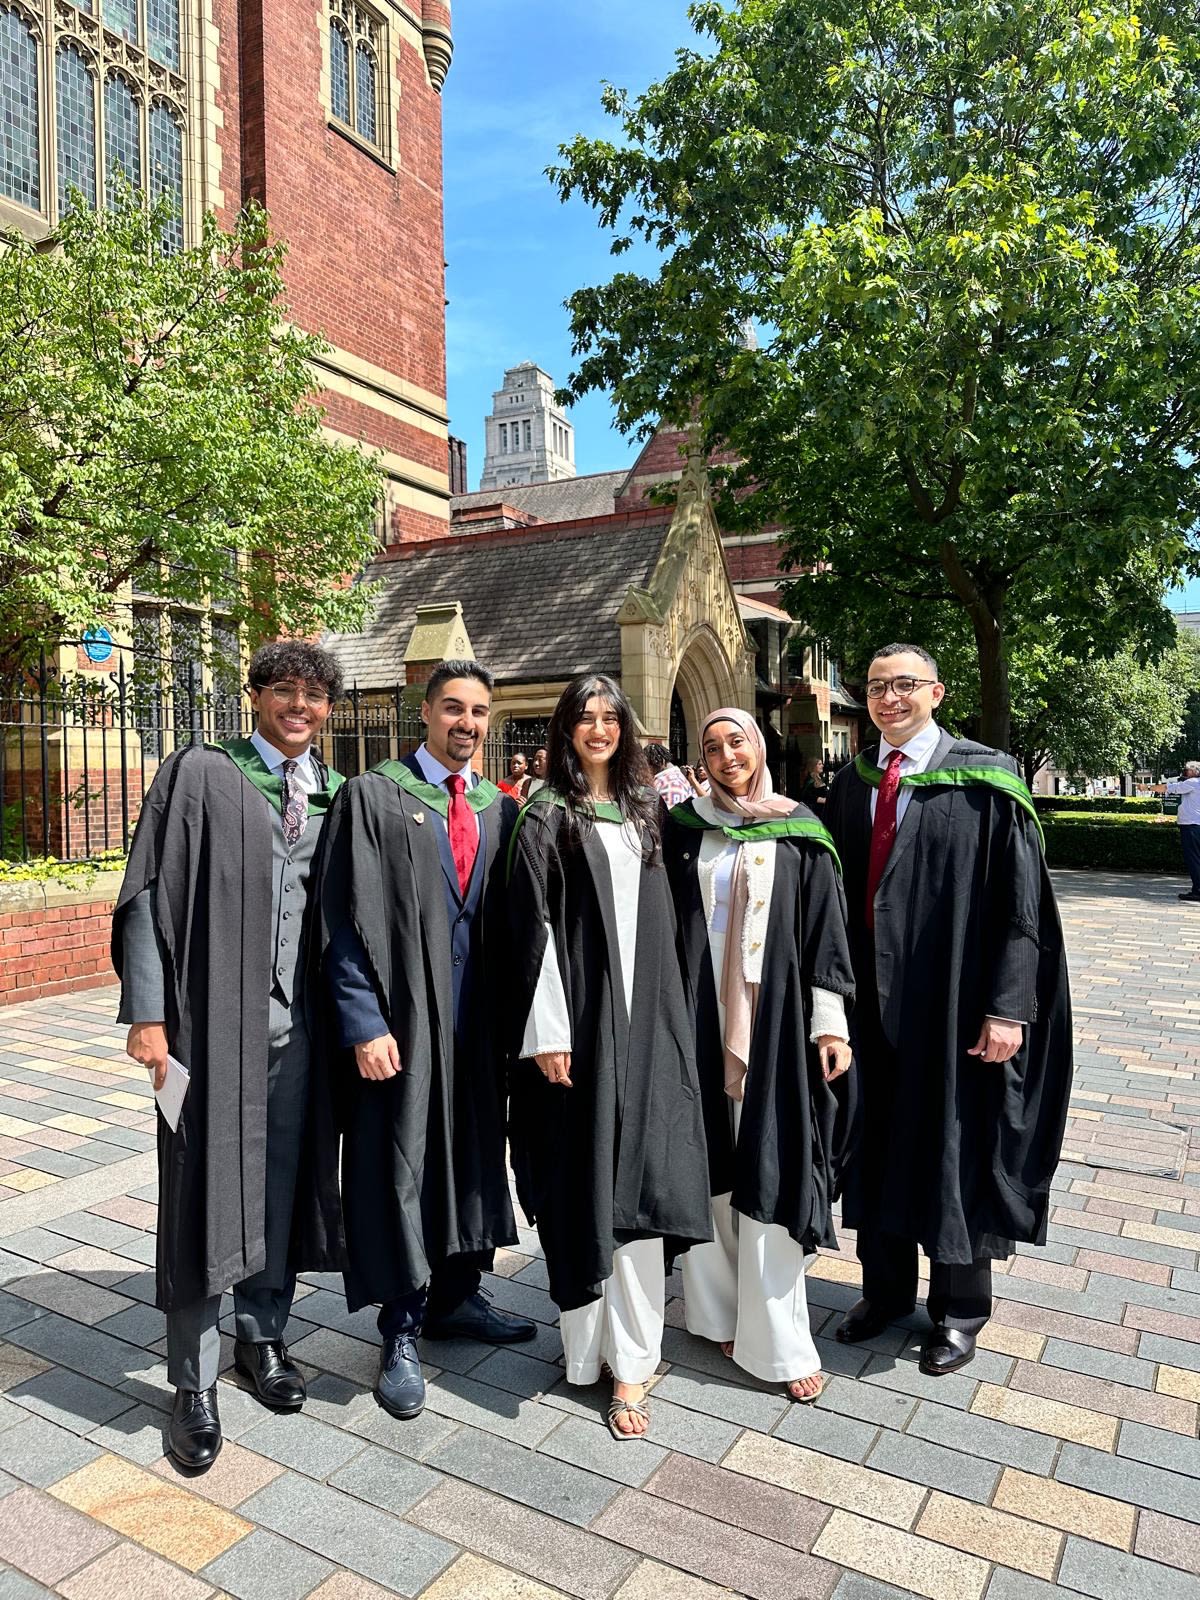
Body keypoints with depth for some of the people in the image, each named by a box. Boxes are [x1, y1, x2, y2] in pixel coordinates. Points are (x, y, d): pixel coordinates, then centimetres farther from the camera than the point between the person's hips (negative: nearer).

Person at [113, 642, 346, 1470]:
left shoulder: (336, 796, 9)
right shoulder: (201, 773, -2)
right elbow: (150, 892, -6)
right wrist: (146, 1012, -12)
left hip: (300, 1021, 4)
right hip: (213, 1018, -3)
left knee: (281, 1182, 14)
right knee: (205, 1190, 5)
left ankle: (262, 1334, 35)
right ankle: (195, 1383, 21)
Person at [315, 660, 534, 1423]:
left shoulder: (501, 810, 9)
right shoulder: (373, 796, -6)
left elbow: (510, 922, 11)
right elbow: (348, 918, -10)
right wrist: (365, 1024, -16)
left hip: (479, 1016, 5)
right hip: (403, 1016, -5)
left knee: (474, 1154, 15)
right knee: (400, 1164, 5)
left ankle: (456, 1295, 35)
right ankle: (402, 1331, 23)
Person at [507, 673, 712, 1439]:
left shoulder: (645, 809, 13)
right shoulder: (547, 817, -2)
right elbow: (535, 928, -8)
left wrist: (668, 1015, 11)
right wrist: (548, 1031, -14)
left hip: (646, 1017, 4)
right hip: (580, 1019, -4)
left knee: (638, 1180, 3)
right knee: (587, 1182, 3)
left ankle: (630, 1358, 12)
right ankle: (591, 1345, 19)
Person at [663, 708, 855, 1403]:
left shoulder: (800, 832, 2)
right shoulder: (684, 828, 5)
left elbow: (825, 928, 1)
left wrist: (830, 1024, -4)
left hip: (775, 1022, -1)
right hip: (702, 1019, 2)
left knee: (771, 1174, 1)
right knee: (712, 1163, 9)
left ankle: (779, 1340, 13)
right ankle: (720, 1308, 27)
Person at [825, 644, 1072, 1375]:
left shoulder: (985, 780, -9)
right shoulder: (850, 786, 6)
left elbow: (1020, 901, -11)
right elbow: (835, 894, 9)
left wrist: (1008, 1007, -15)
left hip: (951, 1005, -4)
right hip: (870, 1003, 5)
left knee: (956, 1148, 11)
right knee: (879, 1144, 17)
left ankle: (960, 1307, 33)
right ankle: (886, 1287, 38)